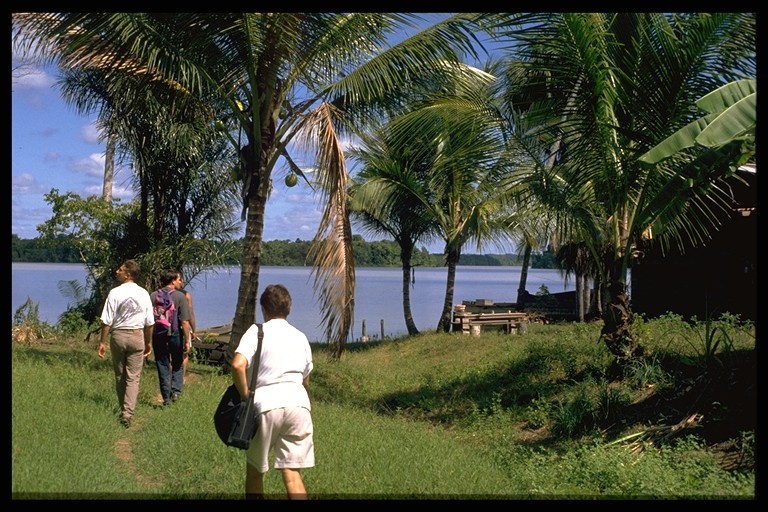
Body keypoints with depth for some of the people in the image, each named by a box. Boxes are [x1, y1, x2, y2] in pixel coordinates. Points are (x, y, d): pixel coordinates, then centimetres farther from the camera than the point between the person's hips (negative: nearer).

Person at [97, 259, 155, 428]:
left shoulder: (115, 293, -9)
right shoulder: (144, 294, 0)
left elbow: (107, 321, -9)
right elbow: (150, 322, 4)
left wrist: (102, 341, -1)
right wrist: (149, 342, 15)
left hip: (118, 335, -1)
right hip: (137, 336, 1)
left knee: (119, 376, 15)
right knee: (133, 377, 3)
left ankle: (123, 409, 27)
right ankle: (128, 412, -7)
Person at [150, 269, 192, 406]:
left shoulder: (152, 296, 2)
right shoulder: (180, 296, -9)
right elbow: (184, 321, -13)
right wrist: (187, 340, -8)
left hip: (158, 335, 2)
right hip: (175, 333, -2)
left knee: (163, 366, 10)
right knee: (177, 365, 16)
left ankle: (166, 397, 12)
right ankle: (176, 390, 2)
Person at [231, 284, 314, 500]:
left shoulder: (257, 331, 3)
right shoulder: (300, 336, 18)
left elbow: (238, 365, -14)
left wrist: (245, 395, -3)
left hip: (267, 403, -3)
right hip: (299, 402, 3)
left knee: (255, 468, 16)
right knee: (292, 473, 3)